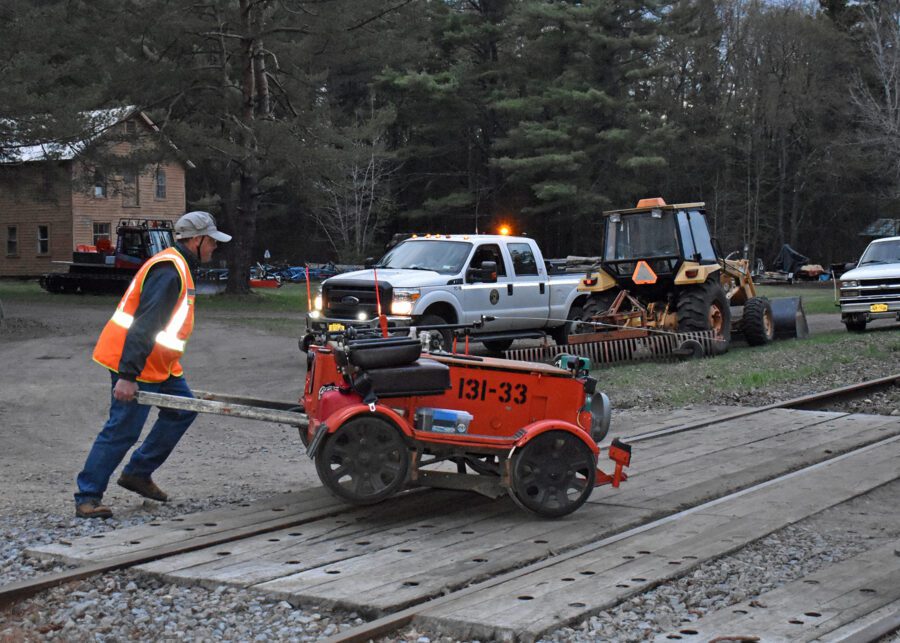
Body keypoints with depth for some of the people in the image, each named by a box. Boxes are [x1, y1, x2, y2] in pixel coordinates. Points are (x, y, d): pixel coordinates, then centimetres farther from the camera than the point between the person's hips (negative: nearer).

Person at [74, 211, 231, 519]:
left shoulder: (178, 266, 14)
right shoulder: (169, 271, -20)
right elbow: (143, 325, -26)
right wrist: (128, 375, -29)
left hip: (158, 365, 10)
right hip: (135, 365, -10)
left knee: (183, 410, 14)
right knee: (122, 431, -8)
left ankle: (137, 473, 21)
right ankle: (87, 497, 0)